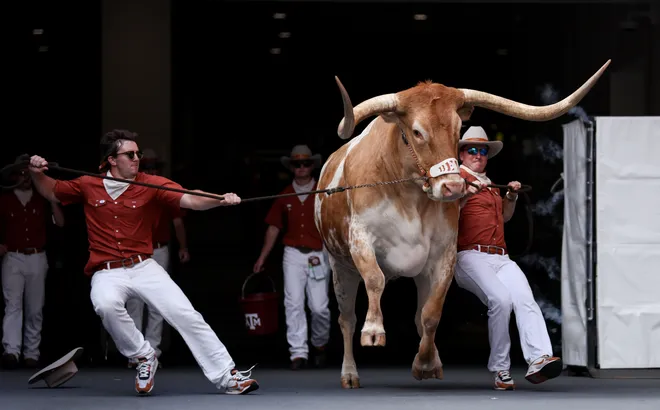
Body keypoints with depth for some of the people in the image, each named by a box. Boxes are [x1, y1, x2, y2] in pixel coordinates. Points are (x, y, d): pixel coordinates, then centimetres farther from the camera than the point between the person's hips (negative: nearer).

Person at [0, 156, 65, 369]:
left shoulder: (41, 200, 11)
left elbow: (60, 222, 2)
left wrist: (51, 198, -6)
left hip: (37, 259, 2)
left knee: (35, 309, 4)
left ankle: (32, 354, 10)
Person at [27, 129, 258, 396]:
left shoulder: (151, 184, -4)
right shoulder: (88, 186, 2)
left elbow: (190, 200, -17)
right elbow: (51, 192, 19)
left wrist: (221, 200, -35)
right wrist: (37, 173, -1)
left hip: (143, 267, 0)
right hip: (106, 273, 0)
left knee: (186, 315, -12)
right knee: (106, 304, -35)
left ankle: (227, 377, -5)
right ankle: (144, 356, -11)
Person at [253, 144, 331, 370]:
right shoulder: (285, 196, 8)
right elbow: (274, 227, 13)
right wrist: (262, 257, 12)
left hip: (318, 255, -2)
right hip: (293, 254, 2)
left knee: (319, 307, -2)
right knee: (294, 304, -7)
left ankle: (319, 345, 24)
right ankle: (298, 352, -5)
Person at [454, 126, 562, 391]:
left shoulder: (489, 185, 29)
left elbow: (504, 216, 42)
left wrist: (512, 196, 25)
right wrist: (468, 193, -23)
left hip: (501, 258, 6)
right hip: (470, 257, -6)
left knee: (525, 298, -24)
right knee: (501, 298, -31)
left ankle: (539, 359, -42)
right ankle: (500, 370, -22)